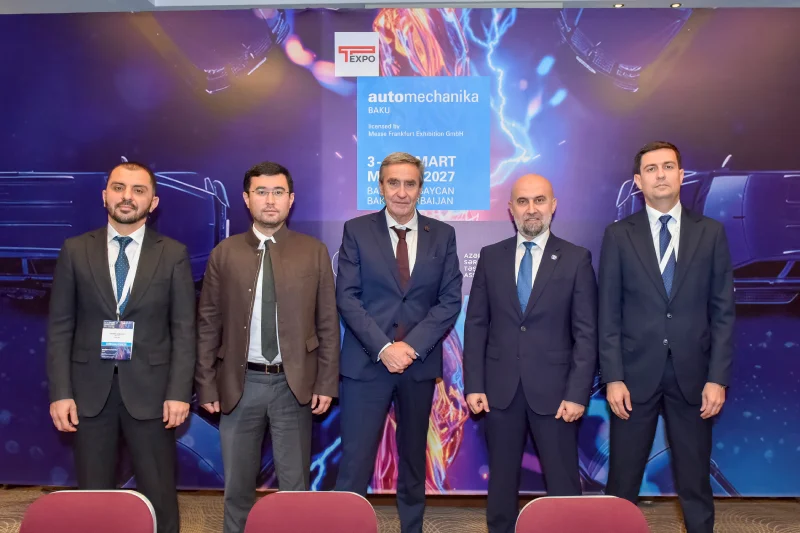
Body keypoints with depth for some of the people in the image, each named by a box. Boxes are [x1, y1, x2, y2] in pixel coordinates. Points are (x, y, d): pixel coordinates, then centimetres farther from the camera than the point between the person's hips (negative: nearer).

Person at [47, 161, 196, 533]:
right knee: (92, 496, 14)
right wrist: (60, 392, -4)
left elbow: (184, 329, -2)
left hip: (149, 388, -1)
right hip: (90, 389, 2)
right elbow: (59, 327, 2)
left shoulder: (173, 254, -1)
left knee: (159, 495, 9)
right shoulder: (75, 250, 3)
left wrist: (179, 392, -9)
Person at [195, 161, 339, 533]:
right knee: (237, 484, 16)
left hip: (294, 384, -1)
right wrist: (207, 385, 0)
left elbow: (328, 322, 0)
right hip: (240, 384, 1)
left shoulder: (314, 252, 0)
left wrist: (326, 383, -4)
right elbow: (208, 325, 3)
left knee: (295, 484, 12)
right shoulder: (224, 254, 1)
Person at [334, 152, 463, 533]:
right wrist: (383, 348, -15)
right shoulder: (356, 230, 0)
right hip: (366, 362, -2)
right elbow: (347, 298, -5)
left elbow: (450, 300, 0)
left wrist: (412, 346, -12)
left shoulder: (443, 235, 5)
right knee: (355, 462, -2)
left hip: (420, 362, 2)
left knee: (414, 458, 16)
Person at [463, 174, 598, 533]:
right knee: (501, 480, 14)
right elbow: (476, 324, 4)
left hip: (553, 389, -2)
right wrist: (473, 384, -1)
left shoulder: (577, 259, -1)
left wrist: (577, 393, -10)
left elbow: (587, 333, -3)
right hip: (500, 387, 2)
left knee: (563, 484, 7)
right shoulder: (491, 257, 5)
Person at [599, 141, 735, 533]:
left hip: (692, 375, 1)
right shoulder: (618, 235, 1)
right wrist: (613, 377, -7)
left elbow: (723, 311, 3)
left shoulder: (711, 233, 4)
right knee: (623, 481, 8)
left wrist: (718, 378, -4)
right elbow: (609, 314, -1)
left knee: (695, 481, 12)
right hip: (636, 373, -1)